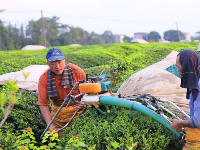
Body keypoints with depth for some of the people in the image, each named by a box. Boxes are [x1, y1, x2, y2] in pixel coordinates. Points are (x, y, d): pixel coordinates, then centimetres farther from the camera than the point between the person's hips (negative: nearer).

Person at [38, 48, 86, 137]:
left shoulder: (77, 71, -15)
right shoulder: (44, 79, -13)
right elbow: (43, 105, -13)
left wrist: (83, 104, -22)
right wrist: (50, 124, -26)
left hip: (76, 108, -1)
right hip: (58, 112, 1)